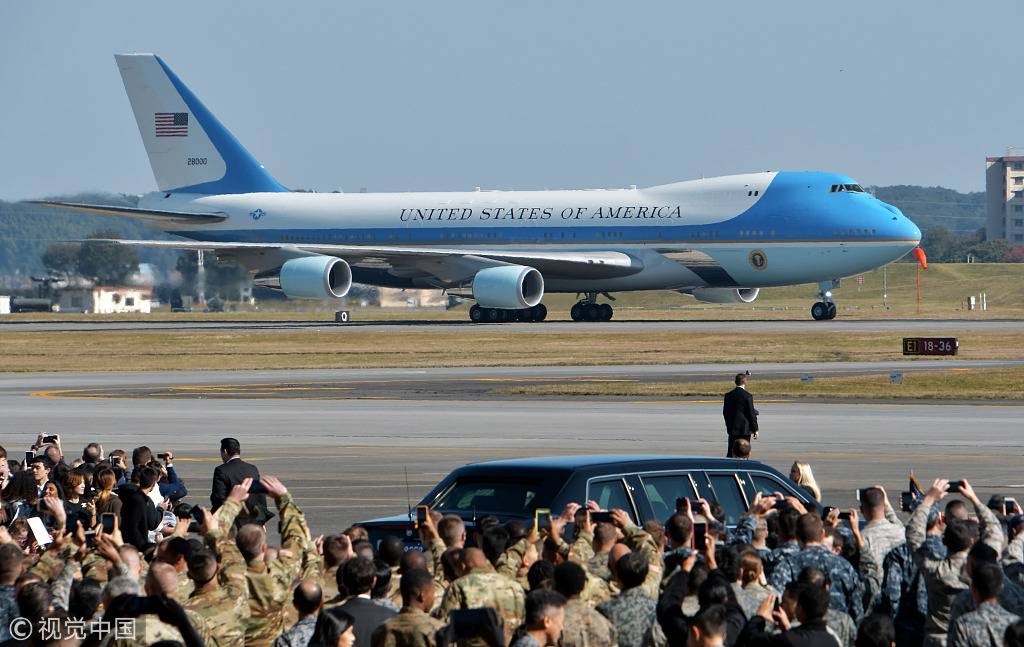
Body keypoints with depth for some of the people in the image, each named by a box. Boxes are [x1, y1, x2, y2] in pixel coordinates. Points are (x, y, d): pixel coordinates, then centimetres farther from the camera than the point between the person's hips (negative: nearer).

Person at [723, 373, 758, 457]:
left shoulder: (728, 395, 1)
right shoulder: (748, 396, -12)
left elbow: (725, 412, 8)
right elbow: (751, 414, -10)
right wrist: (755, 429, -1)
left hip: (732, 429, 4)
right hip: (744, 428, -4)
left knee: (730, 453, 8)